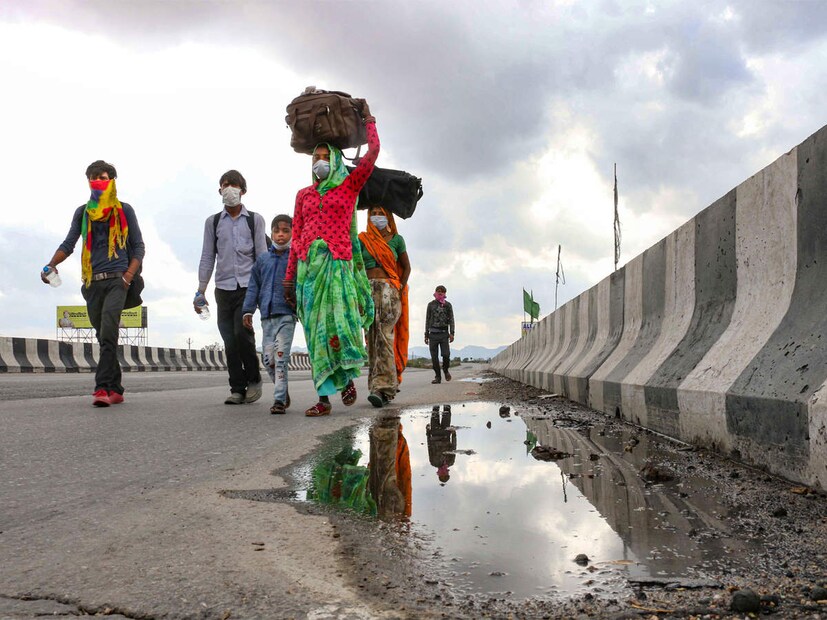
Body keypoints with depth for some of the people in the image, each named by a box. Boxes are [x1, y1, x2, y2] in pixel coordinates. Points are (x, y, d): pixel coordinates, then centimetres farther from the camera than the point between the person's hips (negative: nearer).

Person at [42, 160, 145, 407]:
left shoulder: (124, 210, 7)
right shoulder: (83, 212, 15)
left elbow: (138, 246, 7)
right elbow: (69, 244, 12)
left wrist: (128, 276, -8)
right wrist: (52, 264, -8)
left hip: (116, 280, -4)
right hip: (92, 282, 4)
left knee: (108, 334, -19)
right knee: (104, 338, 8)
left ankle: (103, 388, -23)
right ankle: (115, 390, 14)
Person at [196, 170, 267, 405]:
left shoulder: (255, 220, 9)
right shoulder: (213, 222, 13)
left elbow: (262, 256, 5)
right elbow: (207, 258, 12)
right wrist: (200, 291, 6)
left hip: (248, 287, -2)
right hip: (223, 288, 2)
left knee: (242, 333, -16)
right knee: (229, 341, 1)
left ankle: (253, 379, 4)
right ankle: (237, 389, 9)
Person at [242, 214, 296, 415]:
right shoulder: (262, 259, 14)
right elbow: (253, 286, 16)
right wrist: (248, 310, 9)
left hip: (286, 315, -4)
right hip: (267, 316, 4)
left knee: (280, 356, -11)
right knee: (268, 358, 2)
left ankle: (279, 399, -8)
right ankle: (283, 391, 23)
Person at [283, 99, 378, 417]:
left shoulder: (349, 185, 10)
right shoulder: (304, 194, 18)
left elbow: (373, 151, 1)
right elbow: (296, 237, 16)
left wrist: (368, 117, 14)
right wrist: (290, 276, 12)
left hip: (338, 262, -3)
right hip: (308, 263, 3)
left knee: (339, 322, -16)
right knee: (316, 328, -1)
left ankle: (348, 376, 12)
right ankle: (324, 397, -1)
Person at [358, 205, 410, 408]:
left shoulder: (396, 239, 11)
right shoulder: (362, 239, 13)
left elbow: (406, 267, 13)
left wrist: (399, 288, 1)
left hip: (389, 289, -3)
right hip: (367, 290, 3)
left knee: (384, 337, -16)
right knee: (372, 338, 0)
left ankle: (382, 388, -23)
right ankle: (387, 385, 7)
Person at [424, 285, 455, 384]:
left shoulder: (448, 305, 9)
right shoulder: (431, 305, 11)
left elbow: (451, 320, 5)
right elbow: (427, 320, 14)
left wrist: (452, 333, -7)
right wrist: (426, 335, 9)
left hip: (444, 333, -1)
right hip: (433, 334, 1)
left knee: (446, 354, -13)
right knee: (434, 357, -2)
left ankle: (446, 369, 17)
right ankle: (437, 377, 6)